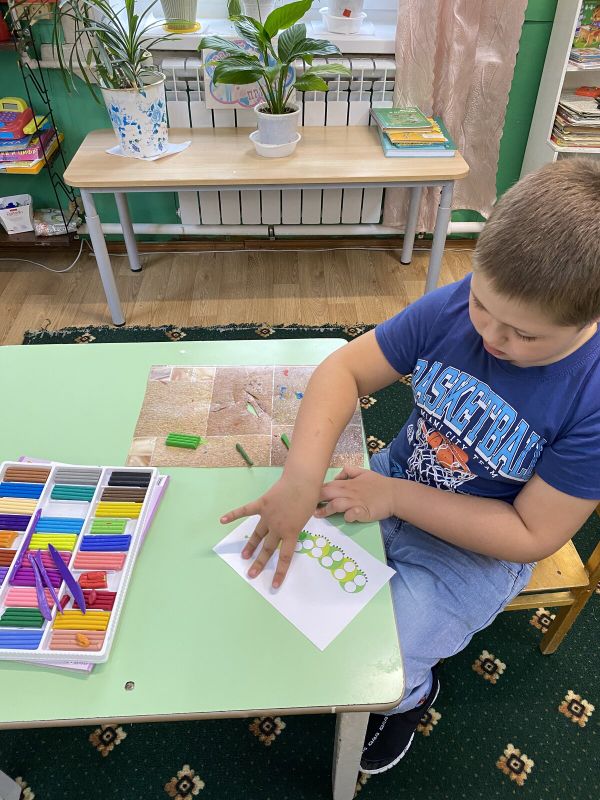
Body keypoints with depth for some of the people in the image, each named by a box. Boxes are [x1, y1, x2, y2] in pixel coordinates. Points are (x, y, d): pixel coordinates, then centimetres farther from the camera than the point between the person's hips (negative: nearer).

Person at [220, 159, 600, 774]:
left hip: (475, 551, -3)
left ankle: (413, 694, 27)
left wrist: (395, 496, -25)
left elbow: (532, 535, -20)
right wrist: (302, 475, -32)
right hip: (389, 486, 4)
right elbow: (346, 368, -15)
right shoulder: (454, 306, -18)